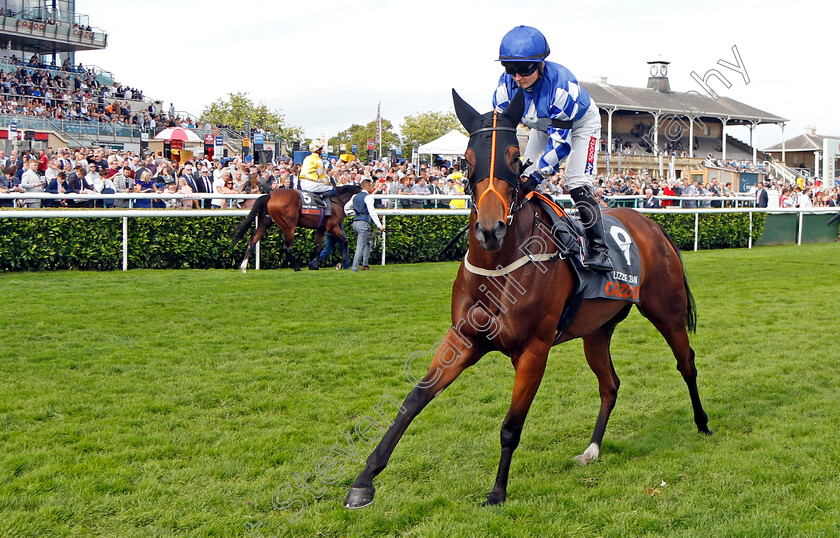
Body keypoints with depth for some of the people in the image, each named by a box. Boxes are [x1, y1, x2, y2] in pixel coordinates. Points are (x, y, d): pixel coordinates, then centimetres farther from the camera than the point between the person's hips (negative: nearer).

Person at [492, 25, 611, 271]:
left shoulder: (561, 84, -40)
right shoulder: (506, 85, -25)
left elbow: (560, 142, -39)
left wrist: (537, 176, -42)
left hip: (581, 124, -6)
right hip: (543, 127, 6)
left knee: (578, 186, -21)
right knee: (523, 181, -4)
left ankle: (598, 249, -17)